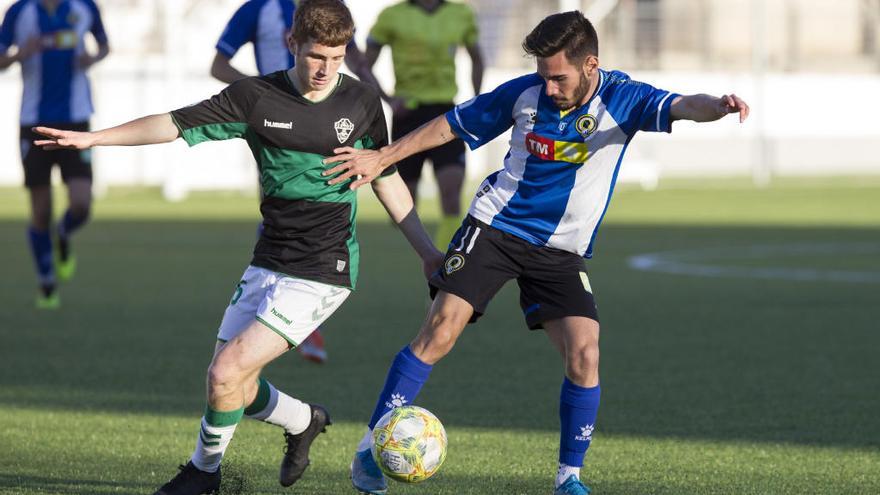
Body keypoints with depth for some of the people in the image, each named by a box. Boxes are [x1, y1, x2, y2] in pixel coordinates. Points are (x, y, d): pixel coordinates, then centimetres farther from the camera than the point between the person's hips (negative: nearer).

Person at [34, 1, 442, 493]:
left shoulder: (362, 101, -4)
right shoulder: (255, 97, -3)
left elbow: (386, 178, 8)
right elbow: (177, 124, 0)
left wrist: (428, 251, 10)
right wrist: (92, 138, -8)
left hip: (324, 272, -4)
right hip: (268, 263, 4)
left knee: (227, 374, -13)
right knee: (235, 387, 6)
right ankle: (304, 422, 36)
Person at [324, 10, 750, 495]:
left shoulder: (622, 99, -12)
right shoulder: (525, 93, -7)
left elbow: (682, 107, -32)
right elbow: (449, 126, 7)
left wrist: (718, 105, -55)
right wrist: (380, 159, 8)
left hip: (562, 251, 0)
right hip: (494, 229, 0)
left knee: (584, 356, -13)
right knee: (439, 331, -13)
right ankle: (371, 450, -6)